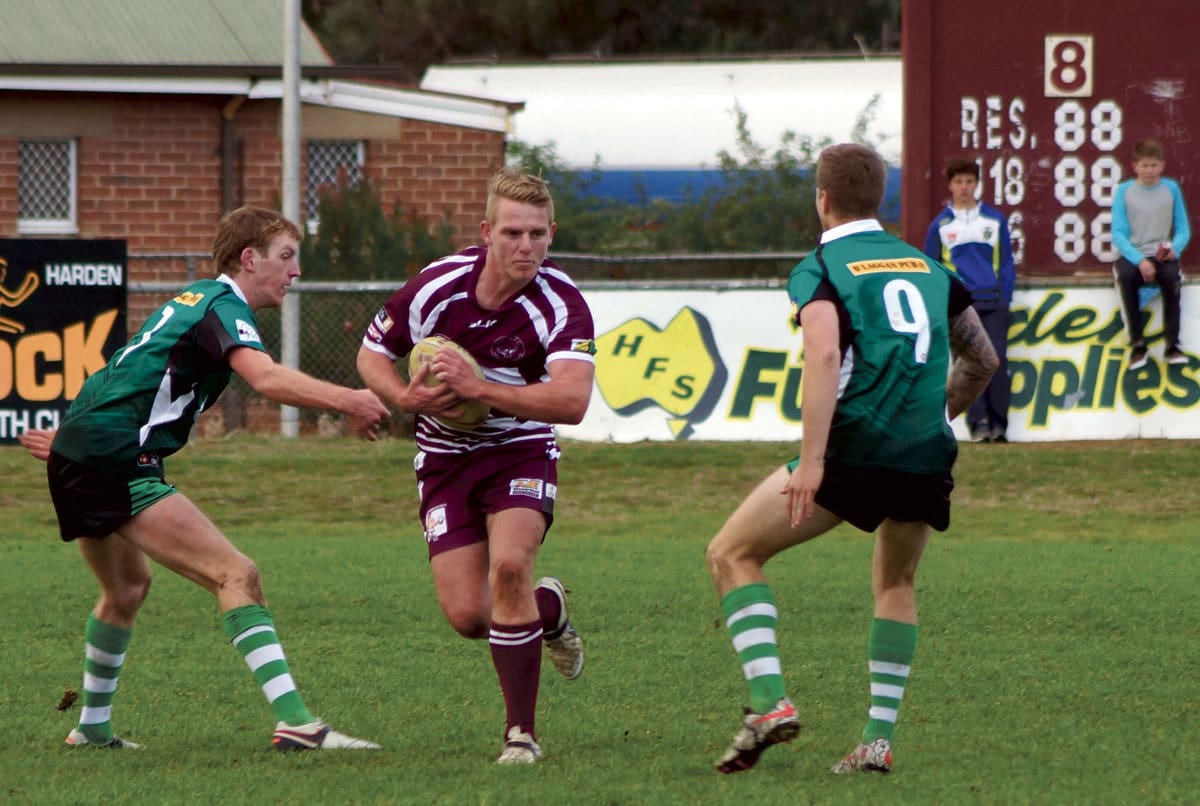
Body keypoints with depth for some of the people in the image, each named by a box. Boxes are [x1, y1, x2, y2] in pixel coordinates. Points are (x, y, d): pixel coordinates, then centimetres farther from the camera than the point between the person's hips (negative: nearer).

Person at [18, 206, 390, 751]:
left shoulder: (196, 300, 22)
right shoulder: (222, 305, -9)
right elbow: (266, 378, -29)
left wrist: (74, 434, 44)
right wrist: (345, 401, -38)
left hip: (78, 460, 11)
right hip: (115, 462, -11)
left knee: (127, 588, 32)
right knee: (236, 575, -19)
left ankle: (92, 726, 45)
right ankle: (294, 721, -30)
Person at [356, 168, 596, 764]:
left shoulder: (562, 305, -21)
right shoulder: (437, 286, -14)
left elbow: (571, 401, -34)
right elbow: (372, 354, 2)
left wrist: (479, 389, -38)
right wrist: (408, 397, -19)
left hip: (520, 451, -2)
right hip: (446, 458, 2)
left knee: (509, 566, -29)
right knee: (467, 615, -7)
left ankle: (521, 732, -17)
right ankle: (548, 608, 30)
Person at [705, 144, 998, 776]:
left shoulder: (820, 271, -1)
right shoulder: (926, 266, 17)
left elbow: (825, 354, -19)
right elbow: (982, 359, 24)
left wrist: (812, 459, -23)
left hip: (854, 453, -5)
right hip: (927, 459, 5)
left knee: (731, 555, 8)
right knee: (895, 584, 28)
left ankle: (769, 701, -8)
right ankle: (879, 739, 17)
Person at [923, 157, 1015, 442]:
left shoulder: (995, 220, 11)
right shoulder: (940, 224, 9)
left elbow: (1006, 263, 12)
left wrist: (1005, 298, 1)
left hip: (993, 303, 1)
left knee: (997, 359, -7)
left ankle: (999, 423, -4)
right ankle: (978, 421, -7)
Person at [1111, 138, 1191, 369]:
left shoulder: (1171, 189, 5)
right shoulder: (1124, 191, 1)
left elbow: (1183, 230, 6)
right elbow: (1118, 233, -6)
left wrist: (1175, 248, -17)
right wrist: (1140, 260, -21)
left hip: (1162, 254, 1)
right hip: (1132, 254, -1)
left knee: (1172, 276, -33)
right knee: (1125, 276, -35)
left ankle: (1172, 345, -27)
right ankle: (1137, 344, -25)